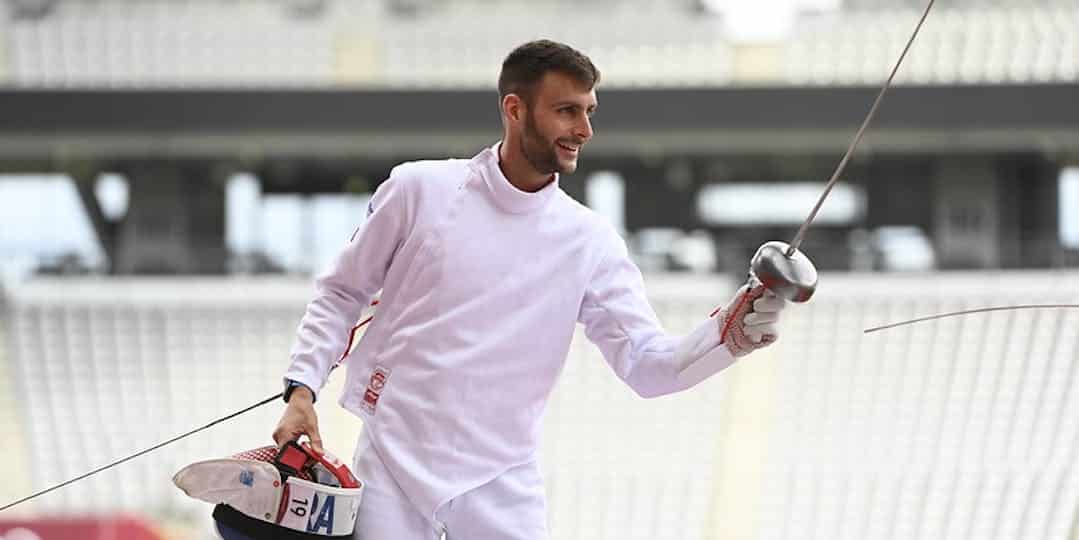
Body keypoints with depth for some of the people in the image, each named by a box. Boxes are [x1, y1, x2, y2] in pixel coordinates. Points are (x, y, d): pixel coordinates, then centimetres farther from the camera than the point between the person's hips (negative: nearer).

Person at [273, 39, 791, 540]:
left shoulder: (589, 242, -1)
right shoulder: (419, 189, -5)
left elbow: (649, 364, -6)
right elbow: (340, 294, 6)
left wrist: (729, 335, -24)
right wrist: (301, 391, -5)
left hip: (501, 480, 2)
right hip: (393, 460, -1)